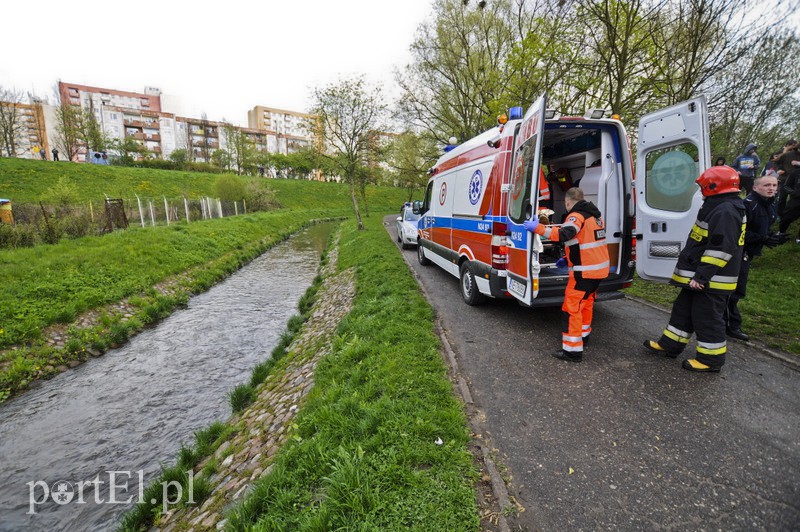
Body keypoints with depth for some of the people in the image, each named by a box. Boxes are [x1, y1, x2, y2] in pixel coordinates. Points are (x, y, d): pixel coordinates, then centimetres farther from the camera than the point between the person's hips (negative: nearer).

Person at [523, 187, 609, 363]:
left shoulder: (577, 215, -14)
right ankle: (584, 335, 41)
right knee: (586, 302, 25)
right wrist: (568, 260, 23)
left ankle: (573, 350, -3)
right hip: (599, 268, 10)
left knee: (572, 307, -6)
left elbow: (563, 234, -34)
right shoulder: (594, 215, 17)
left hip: (585, 271, -10)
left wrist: (537, 228, -31)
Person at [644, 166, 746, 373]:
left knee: (707, 317, 0)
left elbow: (721, 249, -26)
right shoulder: (718, 207, 15)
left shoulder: (726, 211, -19)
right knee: (684, 308, 16)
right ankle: (670, 344, 27)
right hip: (699, 275, 11)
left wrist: (702, 276, -26)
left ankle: (711, 358, 14)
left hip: (711, 279, -10)